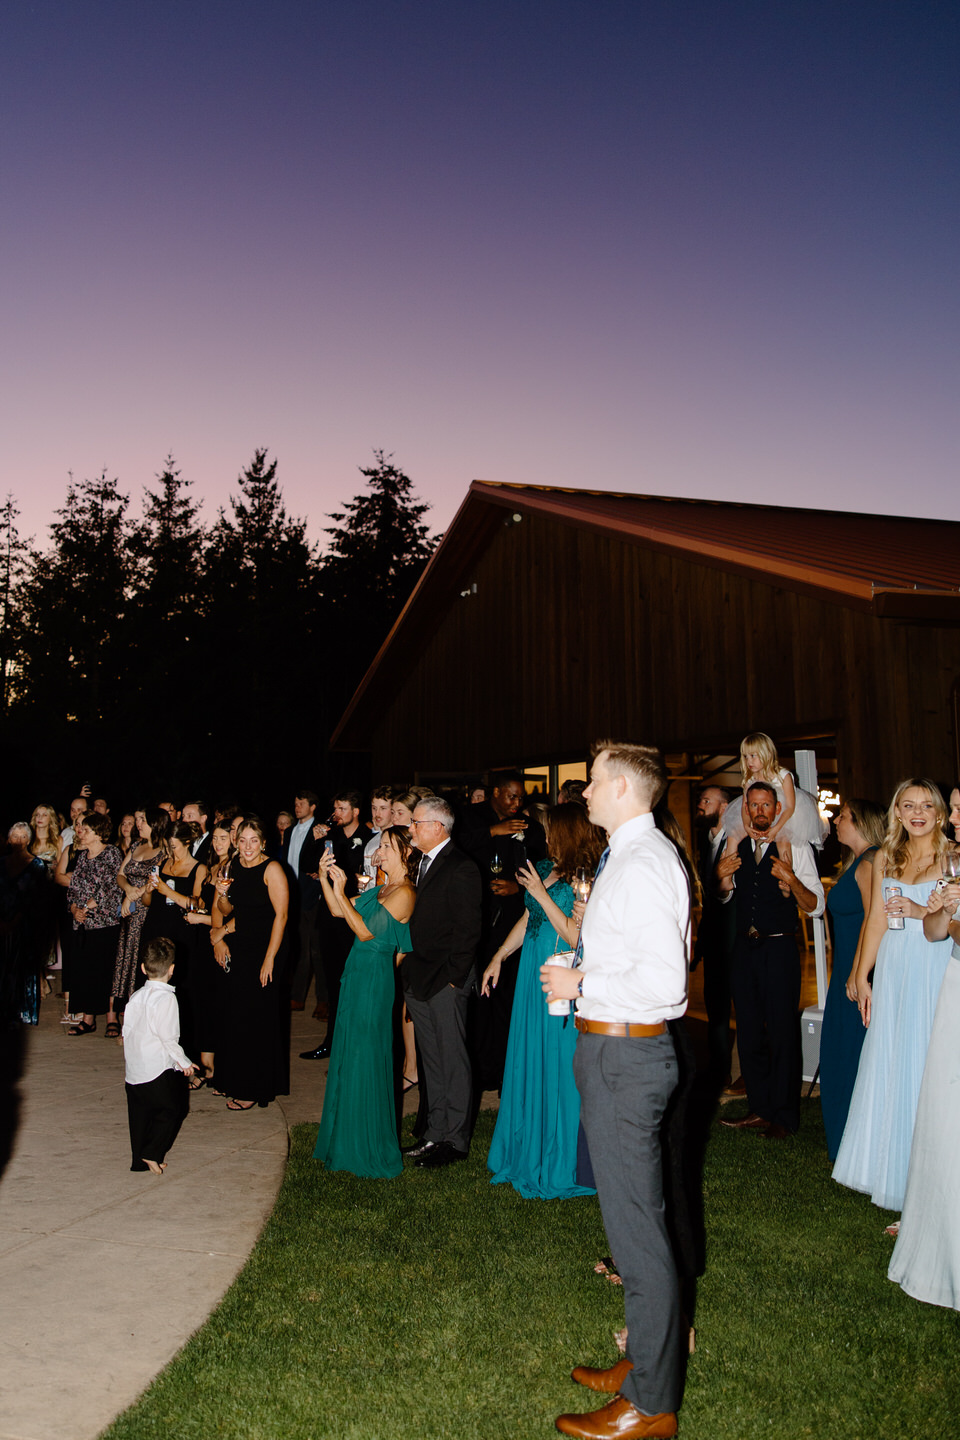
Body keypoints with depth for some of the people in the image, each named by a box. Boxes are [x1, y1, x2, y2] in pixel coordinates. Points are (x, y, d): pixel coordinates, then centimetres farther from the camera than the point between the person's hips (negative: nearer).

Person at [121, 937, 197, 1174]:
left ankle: (139, 1159, 22)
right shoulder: (166, 998, -16)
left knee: (140, 1113, 16)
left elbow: (127, 1032, 9)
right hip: (159, 1070, -6)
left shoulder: (135, 997, 4)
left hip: (133, 1070, 7)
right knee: (172, 1110, 9)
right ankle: (153, 1153, 3)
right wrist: (184, 1062, -5)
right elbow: (168, 1037, -17)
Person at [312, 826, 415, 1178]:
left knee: (364, 1056, 0)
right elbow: (338, 911, 14)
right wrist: (325, 879, 2)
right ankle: (349, 1140, 29)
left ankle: (370, 1149, 14)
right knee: (350, 1055, 16)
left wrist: (340, 891, -18)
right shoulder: (381, 888, 12)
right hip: (357, 974, 9)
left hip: (374, 978, -9)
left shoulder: (404, 893, -16)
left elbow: (365, 931, -20)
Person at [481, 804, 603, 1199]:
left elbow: (575, 935, -20)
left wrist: (542, 894, -20)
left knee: (558, 1068, 1)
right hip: (533, 974, 8)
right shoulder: (545, 868, 9)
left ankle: (560, 1166, 17)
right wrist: (498, 957, 17)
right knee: (530, 1064, 15)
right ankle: (528, 1151, 29)